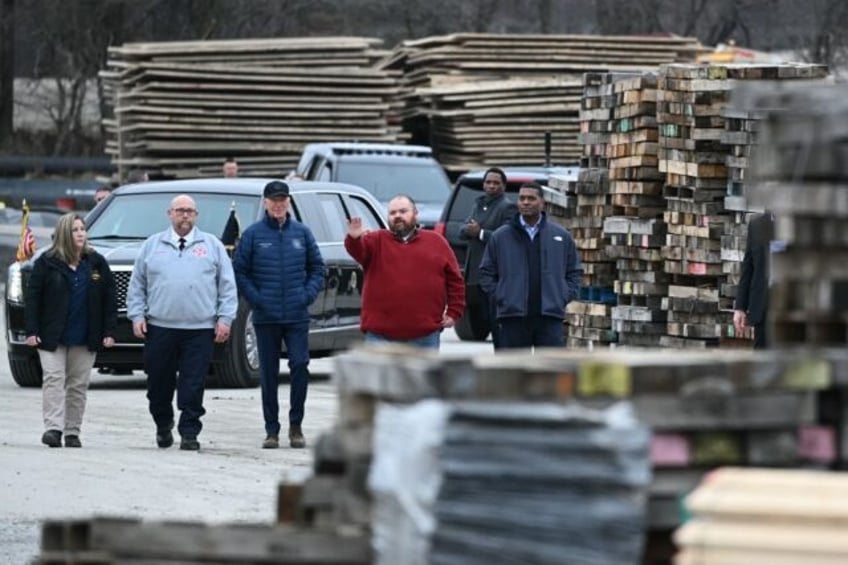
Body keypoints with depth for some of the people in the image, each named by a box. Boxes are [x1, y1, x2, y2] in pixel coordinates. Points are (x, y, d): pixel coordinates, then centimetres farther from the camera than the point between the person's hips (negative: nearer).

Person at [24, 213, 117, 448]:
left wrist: (108, 331, 0)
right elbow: (33, 296, -1)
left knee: (78, 384, 4)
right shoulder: (47, 262, -1)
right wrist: (32, 330, -9)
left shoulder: (96, 263, 5)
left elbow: (109, 299, 7)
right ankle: (53, 427, -18)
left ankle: (72, 432, 10)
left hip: (85, 338, 2)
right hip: (52, 337, -2)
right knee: (53, 378, -12)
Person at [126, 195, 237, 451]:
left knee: (193, 386, -4)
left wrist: (225, 318, -1)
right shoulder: (152, 246, 12)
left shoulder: (212, 246, 10)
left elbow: (227, 285, 8)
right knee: (159, 384, 7)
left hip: (200, 329, -1)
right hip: (159, 327, 1)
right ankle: (163, 426, 26)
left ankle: (189, 432, 0)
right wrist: (137, 316, 2)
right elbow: (137, 285, 13)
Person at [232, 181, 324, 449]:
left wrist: (308, 294, -2)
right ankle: (272, 429, 10)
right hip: (266, 317, -1)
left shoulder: (302, 233, 7)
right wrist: (255, 299, -8)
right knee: (268, 374, 3)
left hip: (297, 316, 1)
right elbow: (239, 271, 3)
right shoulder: (253, 234, 2)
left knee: (300, 366, -8)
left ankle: (296, 425, 4)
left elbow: (317, 267, 12)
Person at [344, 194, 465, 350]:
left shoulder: (436, 242, 9)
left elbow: (454, 279, 10)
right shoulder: (377, 240, 6)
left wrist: (454, 312, 2)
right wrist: (354, 238, -39)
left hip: (425, 333, 1)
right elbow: (357, 249, -16)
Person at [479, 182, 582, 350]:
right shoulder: (500, 237, 6)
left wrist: (564, 297, 1)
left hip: (550, 317, 0)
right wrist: (499, 296, -2)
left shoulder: (561, 236, 8)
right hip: (513, 316, 0)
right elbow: (487, 273, 10)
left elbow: (575, 272, 15)